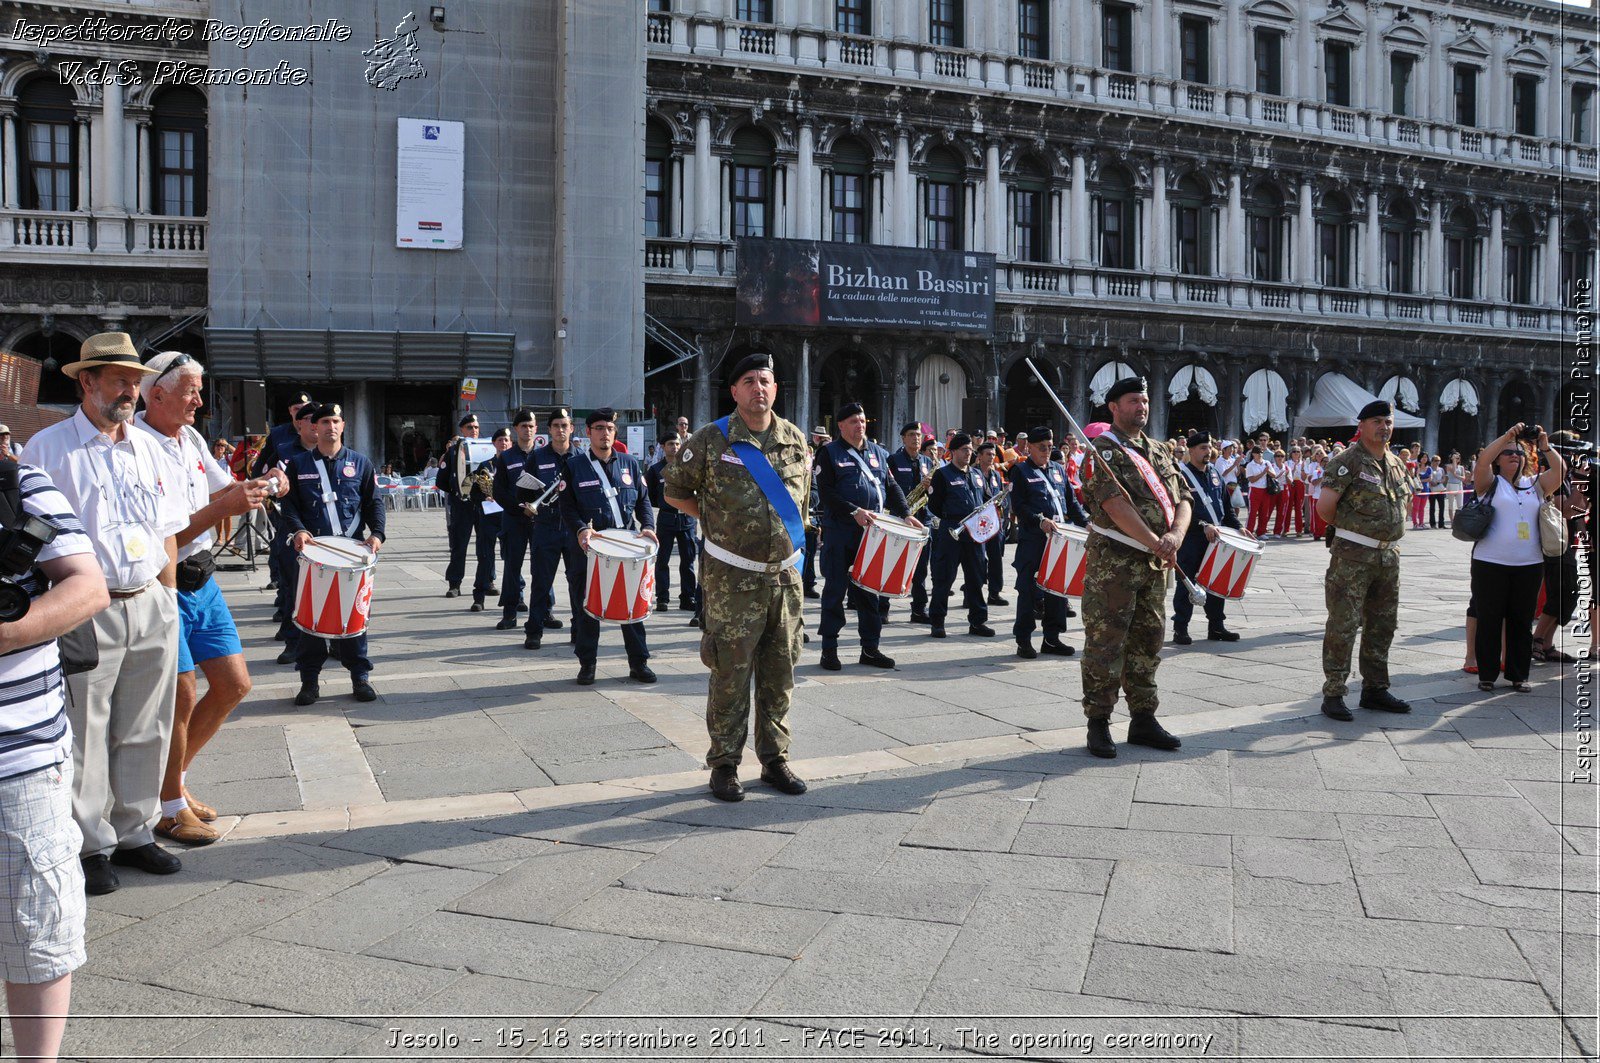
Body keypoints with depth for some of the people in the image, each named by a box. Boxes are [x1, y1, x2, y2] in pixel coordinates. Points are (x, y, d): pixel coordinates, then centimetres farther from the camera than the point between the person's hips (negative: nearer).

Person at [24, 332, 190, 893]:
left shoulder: (149, 448, 13)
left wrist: (167, 598, 12)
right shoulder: (49, 448, -3)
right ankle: (92, 846, 14)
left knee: (144, 730, 11)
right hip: (89, 611, -5)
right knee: (84, 734, 2)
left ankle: (133, 831, 24)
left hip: (151, 607, 5)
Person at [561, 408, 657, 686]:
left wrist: (648, 526, -5)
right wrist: (581, 529, -19)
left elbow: (643, 499, 13)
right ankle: (587, 664, 15)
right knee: (587, 607, 3)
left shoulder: (630, 463, 11)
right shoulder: (574, 465, 3)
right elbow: (567, 506, -2)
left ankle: (639, 662, 13)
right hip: (588, 548, -2)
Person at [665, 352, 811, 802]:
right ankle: (724, 764, 12)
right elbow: (675, 492, 6)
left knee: (779, 673, 11)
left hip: (785, 575, 4)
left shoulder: (795, 440, 7)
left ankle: (775, 759, 23)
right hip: (732, 578, -4)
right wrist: (714, 519, 2)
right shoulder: (710, 441, -5)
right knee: (731, 674, 0)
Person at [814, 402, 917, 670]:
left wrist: (905, 514, -2)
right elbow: (825, 491, -12)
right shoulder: (829, 454, -2)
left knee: (870, 590, 9)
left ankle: (870, 648, 16)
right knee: (836, 590, 0)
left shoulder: (878, 453, 15)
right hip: (840, 533, -5)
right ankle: (829, 649, 7)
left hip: (872, 532, 5)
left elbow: (891, 487, 14)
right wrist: (854, 511, -22)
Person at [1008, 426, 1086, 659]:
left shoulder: (1059, 470, 18)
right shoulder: (1020, 471, 0)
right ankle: (1024, 640, 3)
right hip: (1032, 540, -6)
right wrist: (1040, 521, -23)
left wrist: (1085, 522, 3)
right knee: (1029, 590, -3)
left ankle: (1052, 638, 16)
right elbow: (1018, 505, -10)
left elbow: (1072, 502, 18)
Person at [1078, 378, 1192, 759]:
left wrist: (1176, 534, -12)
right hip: (1113, 560, -7)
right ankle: (1098, 723, 4)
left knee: (1148, 642, 12)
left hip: (1155, 563, 7)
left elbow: (1182, 499, 9)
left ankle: (1143, 720, 22)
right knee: (1105, 643, -3)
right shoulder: (1104, 450, -8)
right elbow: (1115, 505, -19)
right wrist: (1155, 542, -21)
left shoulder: (1158, 451, 16)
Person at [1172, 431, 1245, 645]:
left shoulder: (1214, 473, 14)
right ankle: (1180, 629, 4)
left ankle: (1216, 627, 20)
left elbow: (1226, 504, 19)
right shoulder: (1181, 475, -9)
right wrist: (1203, 525, -25)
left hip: (1216, 537, 7)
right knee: (1186, 584, -2)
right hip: (1190, 539, -7)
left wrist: (1237, 527, 8)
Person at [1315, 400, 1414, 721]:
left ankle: (1375, 689, 25)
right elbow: (1324, 507, -17)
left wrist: (1392, 532, 14)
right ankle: (1333, 693, 0)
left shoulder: (1397, 463, 13)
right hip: (1353, 555, -8)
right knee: (1344, 624, -6)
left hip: (1389, 556, 8)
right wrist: (1349, 526, -2)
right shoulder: (1348, 460, -10)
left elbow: (1404, 501, 27)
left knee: (1383, 624, 13)